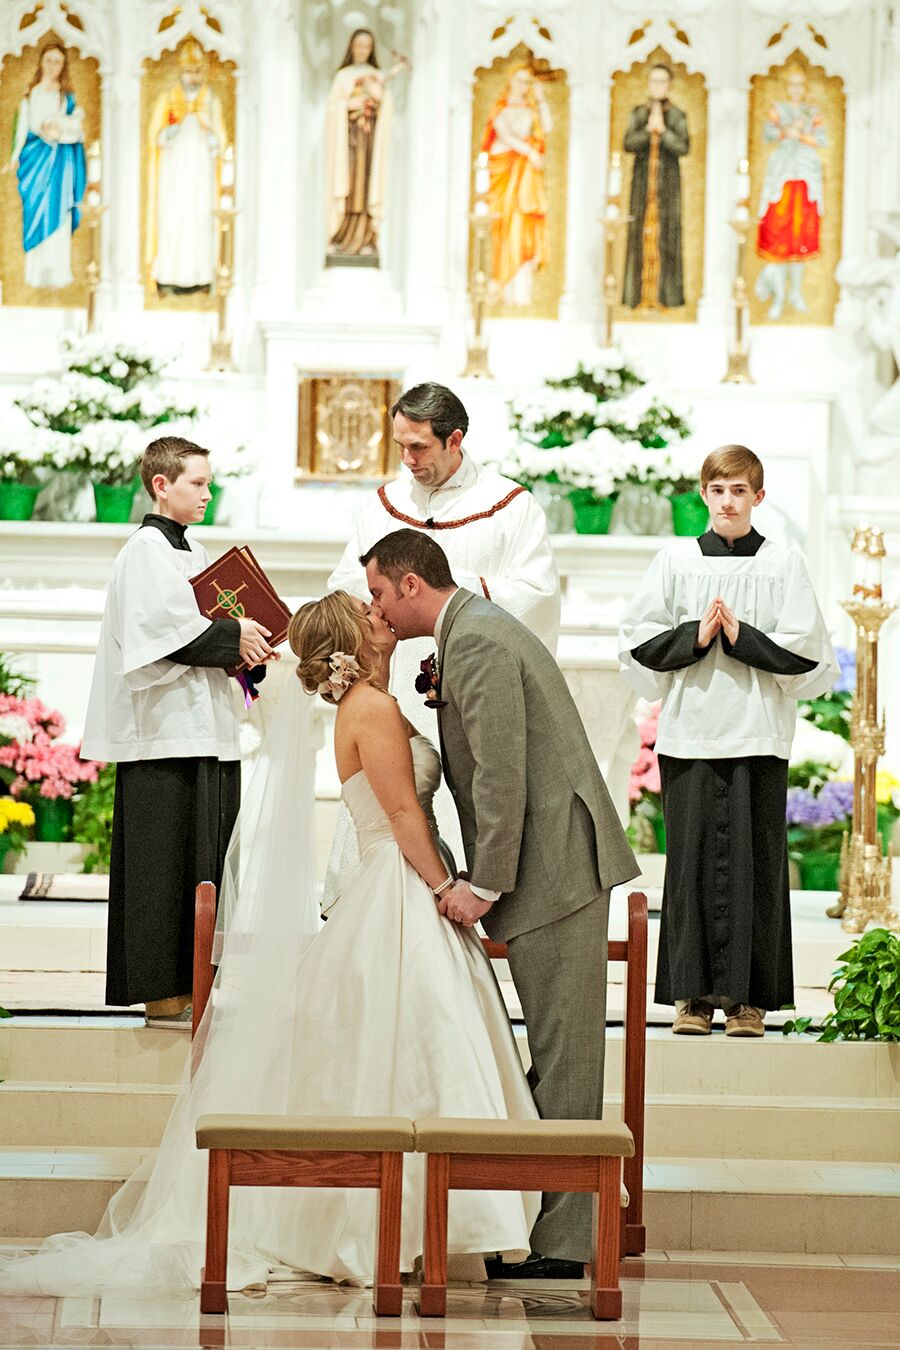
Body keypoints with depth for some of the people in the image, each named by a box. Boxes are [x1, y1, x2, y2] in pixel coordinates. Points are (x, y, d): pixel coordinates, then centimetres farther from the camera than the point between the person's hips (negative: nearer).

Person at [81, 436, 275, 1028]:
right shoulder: (147, 549, -8)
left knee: (204, 862, 8)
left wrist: (242, 646, 2)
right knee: (165, 865, -6)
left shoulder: (193, 552, 19)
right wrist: (232, 639, -14)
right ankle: (163, 996, -4)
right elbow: (162, 631, -19)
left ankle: (190, 988, 13)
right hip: (164, 730, -9)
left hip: (203, 728, 9)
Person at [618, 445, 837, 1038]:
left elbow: (808, 654, 0)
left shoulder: (783, 565, 5)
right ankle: (693, 994, 6)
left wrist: (742, 636, -9)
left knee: (754, 861, -2)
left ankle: (748, 996, 4)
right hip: (690, 733, 1)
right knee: (693, 856, 0)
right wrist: (695, 635, -9)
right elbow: (638, 643, 5)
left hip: (758, 737, -1)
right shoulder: (676, 561, 8)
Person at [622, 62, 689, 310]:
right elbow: (628, 144, -3)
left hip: (667, 182, -1)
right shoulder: (638, 114, 8)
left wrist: (663, 131, -18)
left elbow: (683, 147, -7)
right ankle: (639, 293, -2)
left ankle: (664, 294, -3)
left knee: (665, 233, -4)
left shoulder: (677, 116, 4)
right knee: (641, 233, -3)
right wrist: (648, 130, -16)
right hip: (643, 180, 1)